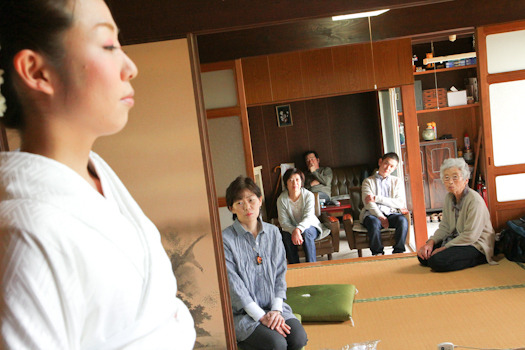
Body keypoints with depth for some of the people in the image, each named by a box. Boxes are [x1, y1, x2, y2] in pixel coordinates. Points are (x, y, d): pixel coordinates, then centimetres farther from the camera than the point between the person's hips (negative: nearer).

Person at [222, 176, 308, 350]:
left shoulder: (273, 232, 5)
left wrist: (276, 309, -8)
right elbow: (234, 285, -14)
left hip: (273, 305, 4)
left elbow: (280, 274, 5)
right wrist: (261, 316, -17)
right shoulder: (225, 239, -11)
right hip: (242, 312, -4)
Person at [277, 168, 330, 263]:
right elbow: (283, 221, -14)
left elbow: (308, 217, -23)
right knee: (286, 235, -30)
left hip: (309, 226, -1)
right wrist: (293, 231, -36)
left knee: (306, 233, -34)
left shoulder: (308, 195, -14)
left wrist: (298, 229, -43)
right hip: (291, 228, 1)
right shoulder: (281, 199, -11)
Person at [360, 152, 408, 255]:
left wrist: (377, 198, -7)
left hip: (390, 213, 2)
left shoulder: (396, 181, 18)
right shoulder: (368, 181, 10)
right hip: (373, 213, -2)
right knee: (374, 222, -36)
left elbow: (400, 203, 2)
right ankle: (378, 254, -25)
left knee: (402, 220, -30)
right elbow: (368, 203, -6)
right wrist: (381, 217, -23)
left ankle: (398, 253, -23)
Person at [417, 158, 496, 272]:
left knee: (437, 261, -27)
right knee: (423, 256, -9)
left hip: (476, 246, -7)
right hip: (456, 240, 7)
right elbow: (444, 226, 7)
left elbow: (470, 235, -23)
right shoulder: (449, 197, 7)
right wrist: (431, 242, -10)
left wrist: (445, 248, -21)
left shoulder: (475, 200, -19)